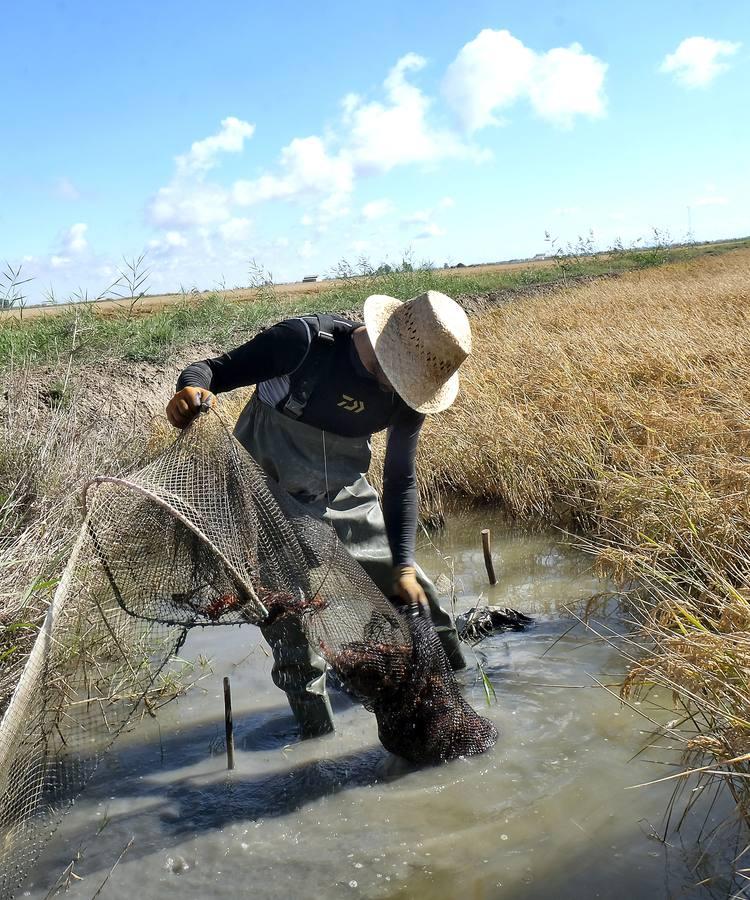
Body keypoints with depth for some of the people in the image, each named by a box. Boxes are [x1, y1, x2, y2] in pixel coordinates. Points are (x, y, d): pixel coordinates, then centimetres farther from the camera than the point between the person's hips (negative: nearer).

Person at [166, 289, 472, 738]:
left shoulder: (410, 394, -13)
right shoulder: (306, 340, -28)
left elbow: (401, 480, -5)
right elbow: (218, 368, -21)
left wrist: (404, 564, -13)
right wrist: (192, 389, -45)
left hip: (343, 494, 4)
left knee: (413, 591, 9)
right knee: (286, 607, -3)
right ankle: (317, 726, 17)